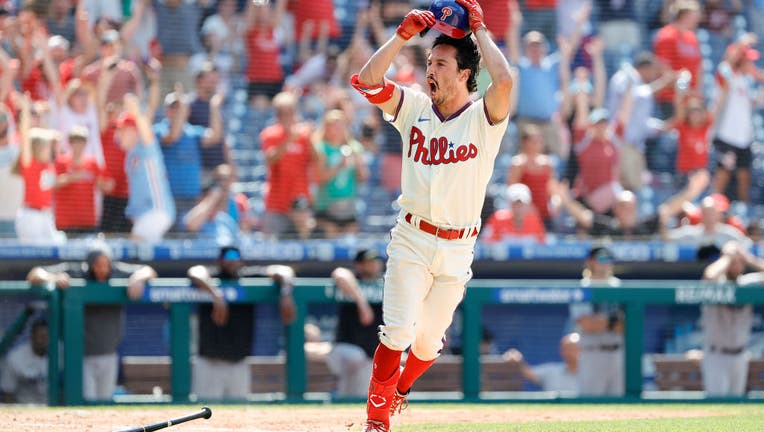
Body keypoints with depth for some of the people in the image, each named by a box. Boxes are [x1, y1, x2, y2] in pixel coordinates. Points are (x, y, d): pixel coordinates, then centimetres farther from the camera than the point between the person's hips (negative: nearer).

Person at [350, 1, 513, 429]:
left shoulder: (483, 118, -5)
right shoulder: (414, 108, 4)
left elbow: (504, 81, -26)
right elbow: (367, 80, -8)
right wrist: (404, 34, -10)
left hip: (457, 249, 0)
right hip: (411, 242, 0)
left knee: (428, 342, 10)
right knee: (398, 333, -13)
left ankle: (400, 388, 41)